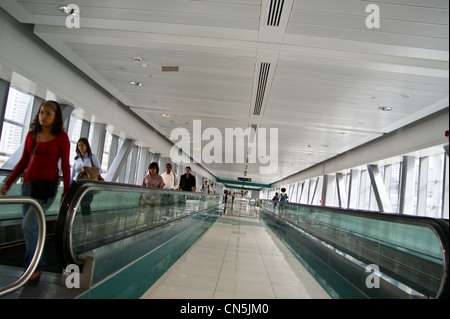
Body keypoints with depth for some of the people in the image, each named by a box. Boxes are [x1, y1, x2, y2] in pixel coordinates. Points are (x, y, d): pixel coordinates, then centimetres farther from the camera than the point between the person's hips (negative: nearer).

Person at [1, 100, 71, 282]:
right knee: (31, 228, 9)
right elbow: (23, 162, 15)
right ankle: (33, 269, 21)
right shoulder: (31, 135, 11)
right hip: (28, 185, 6)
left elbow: (65, 165, -4)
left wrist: (66, 191, -7)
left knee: (28, 225, -15)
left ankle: (36, 266, 1)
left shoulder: (61, 137, -3)